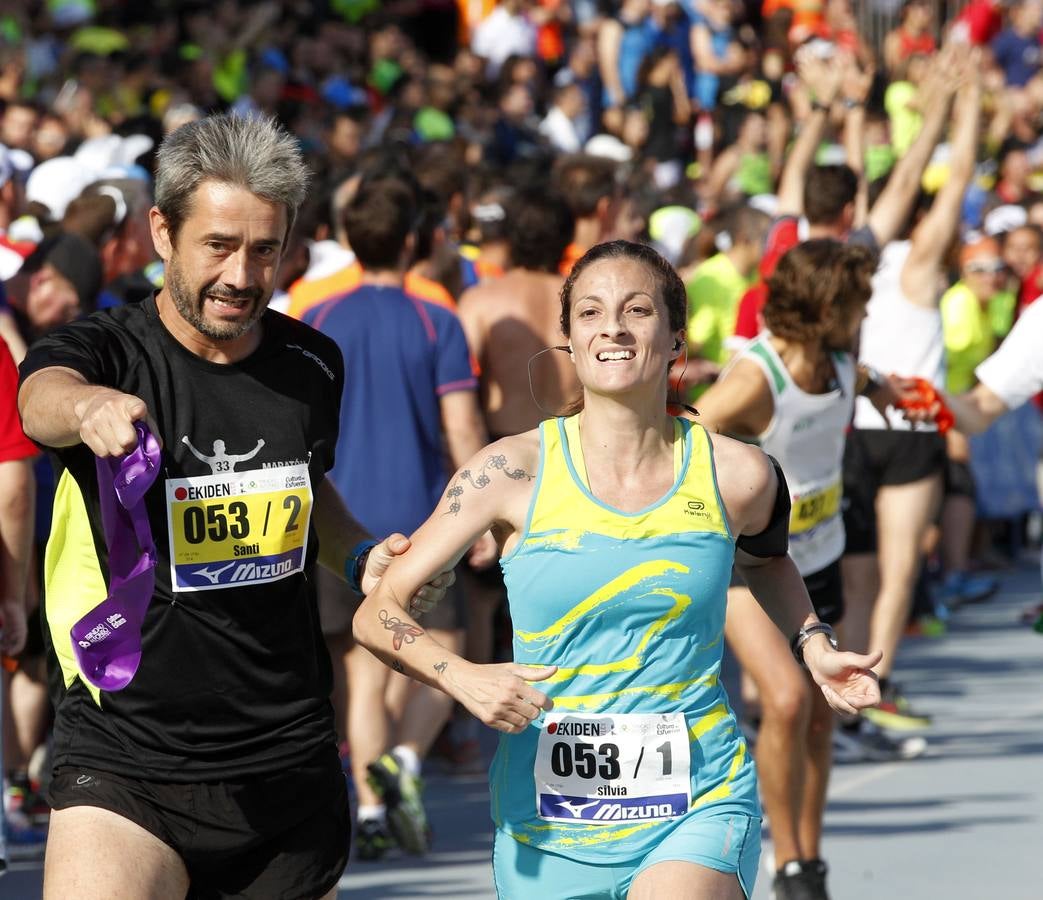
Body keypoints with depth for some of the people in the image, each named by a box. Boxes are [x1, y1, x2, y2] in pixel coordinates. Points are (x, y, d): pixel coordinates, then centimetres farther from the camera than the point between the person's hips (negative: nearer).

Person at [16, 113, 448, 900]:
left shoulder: (313, 366, 6)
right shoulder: (108, 353, -9)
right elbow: (43, 398, -33)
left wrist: (361, 555, 5)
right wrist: (89, 408, -57)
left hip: (288, 767, 4)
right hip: (124, 760, -4)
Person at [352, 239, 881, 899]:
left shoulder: (734, 476, -1)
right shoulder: (515, 472, -5)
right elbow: (378, 614, -1)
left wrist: (814, 645, 10)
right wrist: (461, 677, -17)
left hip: (700, 808, -1)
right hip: (550, 826, 1)